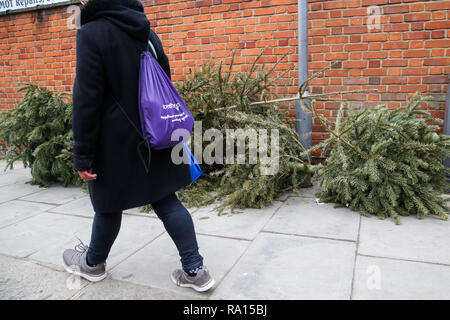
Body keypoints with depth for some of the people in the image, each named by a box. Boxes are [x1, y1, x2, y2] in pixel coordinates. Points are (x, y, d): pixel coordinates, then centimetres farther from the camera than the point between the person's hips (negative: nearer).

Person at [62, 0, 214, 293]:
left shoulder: (92, 33, -12)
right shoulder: (148, 33, 8)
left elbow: (87, 100, -16)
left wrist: (83, 155, -12)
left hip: (116, 142, -5)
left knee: (109, 203, 13)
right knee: (166, 200, 9)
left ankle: (93, 263, 38)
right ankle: (195, 270, 11)